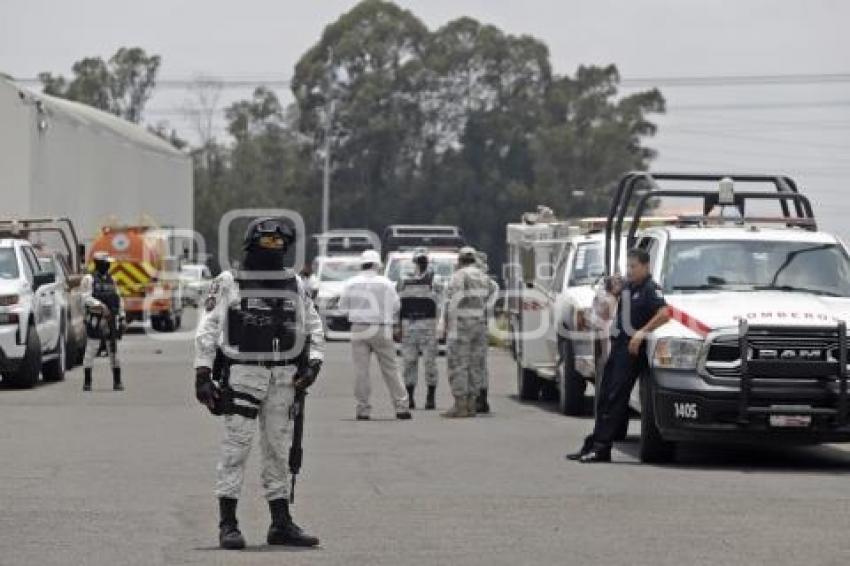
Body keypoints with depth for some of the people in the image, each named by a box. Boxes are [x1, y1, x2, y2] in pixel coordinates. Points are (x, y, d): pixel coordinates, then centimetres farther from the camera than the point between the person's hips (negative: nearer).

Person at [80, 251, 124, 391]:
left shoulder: (111, 280, 18)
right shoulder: (89, 279, -2)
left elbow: (118, 299, 21)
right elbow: (86, 298, -15)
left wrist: (121, 317, 13)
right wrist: (100, 305, -29)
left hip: (111, 321, 6)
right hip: (96, 321, -6)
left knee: (113, 351, 6)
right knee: (91, 351, -7)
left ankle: (117, 381, 10)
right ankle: (87, 382, -4)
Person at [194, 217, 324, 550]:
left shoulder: (295, 285, 14)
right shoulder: (229, 284, 0)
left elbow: (313, 326, 18)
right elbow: (207, 329, -3)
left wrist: (313, 363, 3)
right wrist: (202, 373, -10)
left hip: (284, 378, 5)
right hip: (243, 374, -5)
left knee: (279, 450, 9)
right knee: (236, 445, -10)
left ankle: (281, 524, 14)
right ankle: (228, 525, -8)